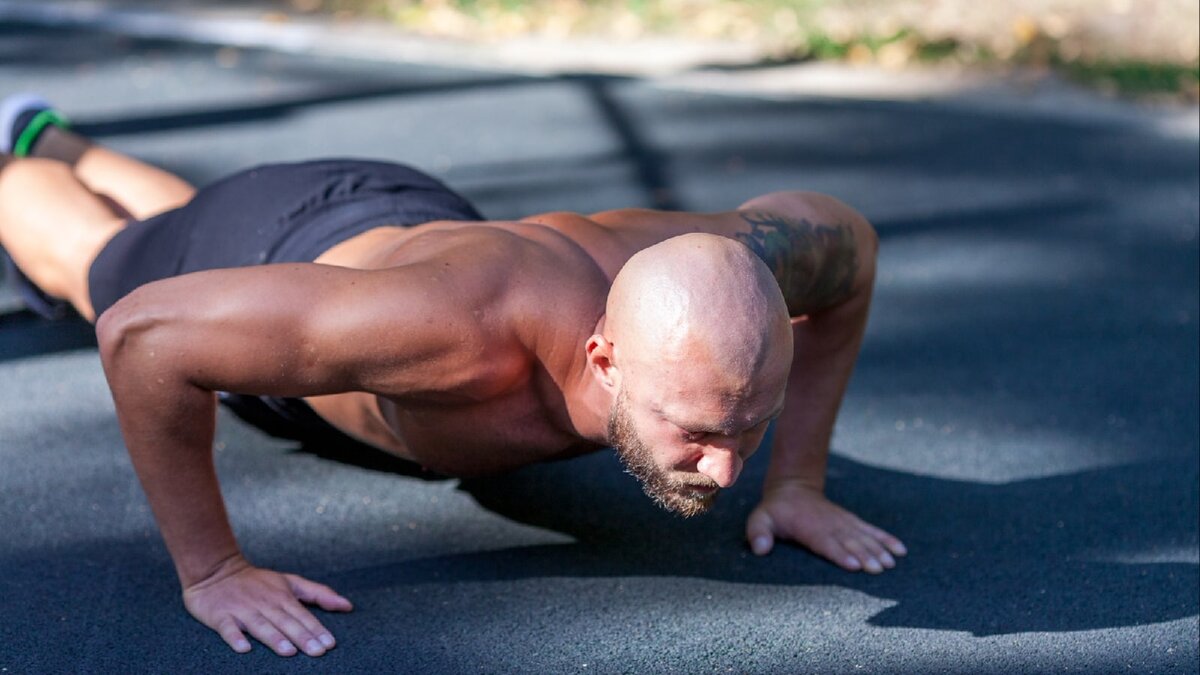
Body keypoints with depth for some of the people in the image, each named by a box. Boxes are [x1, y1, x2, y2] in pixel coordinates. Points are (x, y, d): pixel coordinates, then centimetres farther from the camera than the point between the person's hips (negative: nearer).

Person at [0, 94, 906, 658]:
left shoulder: (714, 279, -40)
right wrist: (209, 567, -41)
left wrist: (799, 480, -17)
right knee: (97, 263, 33)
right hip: (272, 273, -5)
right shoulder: (467, 324, -55)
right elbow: (145, 325, -48)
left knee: (187, 227, 40)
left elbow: (847, 239, -14)